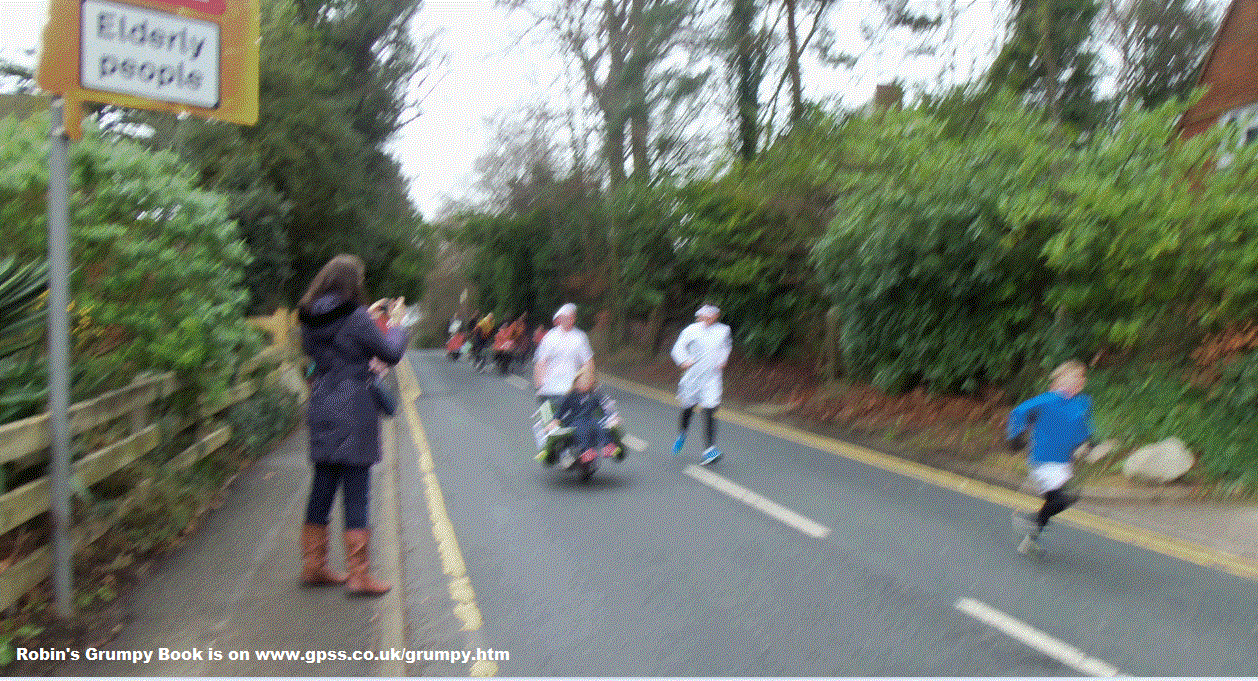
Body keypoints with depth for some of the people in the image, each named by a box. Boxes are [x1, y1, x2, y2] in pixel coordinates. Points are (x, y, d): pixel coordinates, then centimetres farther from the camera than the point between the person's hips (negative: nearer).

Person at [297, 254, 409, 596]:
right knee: (356, 492, -1)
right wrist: (396, 324, 12)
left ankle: (313, 566, 25)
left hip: (321, 411, 7)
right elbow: (391, 353, -6)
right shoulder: (356, 318, -14)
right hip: (354, 414, -7)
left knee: (322, 489, 15)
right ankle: (359, 575, 4)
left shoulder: (310, 320, 7)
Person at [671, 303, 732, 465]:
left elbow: (726, 346, 26)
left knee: (709, 412, -11)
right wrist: (684, 361, -26)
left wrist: (723, 360, 11)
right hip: (693, 376, 0)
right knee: (687, 409, 13)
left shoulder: (723, 330, 5)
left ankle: (711, 448, -10)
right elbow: (678, 348, -8)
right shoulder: (691, 330, -5)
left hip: (712, 378, 0)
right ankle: (681, 435, 43)